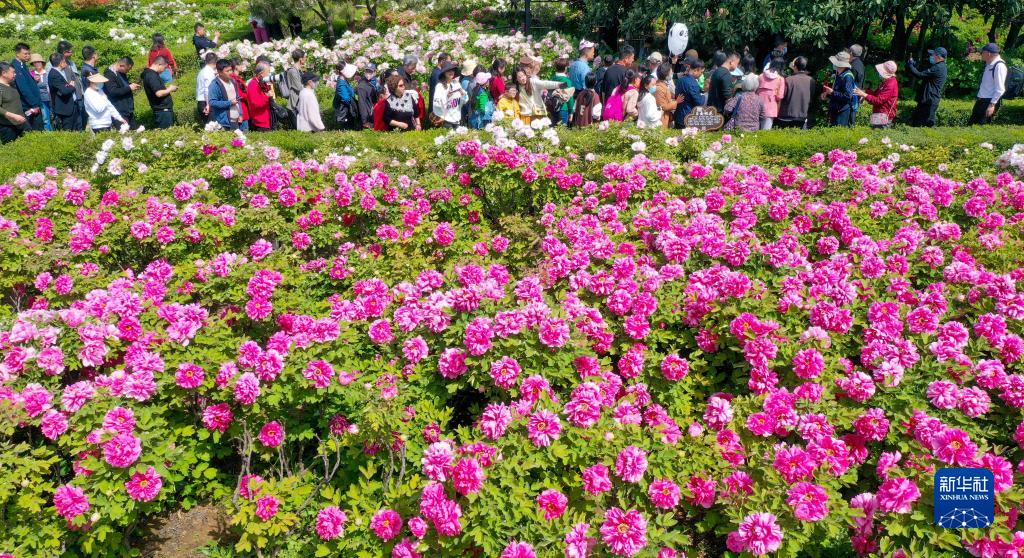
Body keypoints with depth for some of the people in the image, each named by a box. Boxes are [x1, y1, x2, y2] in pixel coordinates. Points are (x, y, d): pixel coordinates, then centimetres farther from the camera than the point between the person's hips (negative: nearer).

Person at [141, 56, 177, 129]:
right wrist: (170, 89, -9)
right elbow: (159, 93, -24)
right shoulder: (152, 76, -16)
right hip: (162, 110, -10)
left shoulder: (150, 74, 16)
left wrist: (167, 87, 13)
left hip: (165, 109, 10)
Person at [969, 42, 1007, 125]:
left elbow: (1000, 89, -20)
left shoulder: (999, 66, -15)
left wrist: (992, 104, -22)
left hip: (989, 102, -9)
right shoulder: (988, 65, 13)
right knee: (971, 124, 9)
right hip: (981, 100, 9)